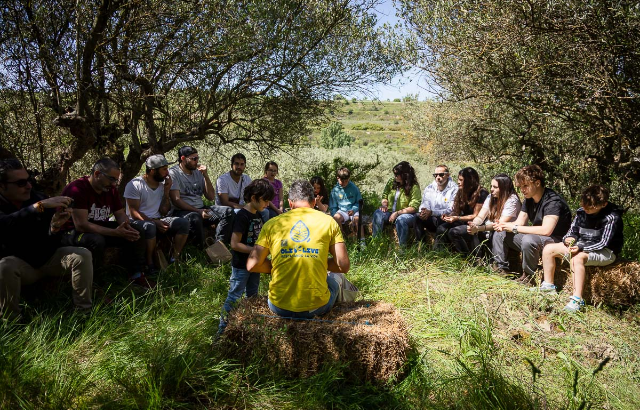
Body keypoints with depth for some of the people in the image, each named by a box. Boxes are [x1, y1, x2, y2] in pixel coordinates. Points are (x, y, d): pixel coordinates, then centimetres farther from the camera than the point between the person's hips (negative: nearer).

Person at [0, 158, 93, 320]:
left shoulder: (39, 198, -8)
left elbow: (50, 245, -9)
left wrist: (55, 227, -31)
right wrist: (40, 206, -47)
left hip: (48, 257, 3)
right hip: (20, 264, -3)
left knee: (83, 255, -19)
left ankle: (84, 311, -13)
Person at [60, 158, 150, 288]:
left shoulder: (110, 189, 1)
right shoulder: (77, 189, -23)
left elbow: (120, 214, 7)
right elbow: (81, 225, -29)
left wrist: (128, 228, -18)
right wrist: (115, 232, -34)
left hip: (101, 229, 8)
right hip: (72, 232, -8)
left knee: (137, 233, -7)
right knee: (96, 240, -39)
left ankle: (137, 275, 3)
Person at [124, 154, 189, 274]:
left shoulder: (162, 184, 9)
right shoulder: (134, 185, -10)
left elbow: (164, 211, 6)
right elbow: (134, 213, -16)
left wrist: (166, 191, -4)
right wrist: (154, 222, -26)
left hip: (157, 220, 6)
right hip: (137, 221, -6)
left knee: (183, 223, -16)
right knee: (150, 227, -40)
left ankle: (174, 259, -10)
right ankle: (149, 264, -23)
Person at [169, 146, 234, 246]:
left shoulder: (198, 172, 16)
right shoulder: (173, 173, -2)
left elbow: (211, 197, 11)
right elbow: (176, 200, -12)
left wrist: (205, 176, 0)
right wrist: (197, 211, -22)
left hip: (201, 209, 6)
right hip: (182, 211, -6)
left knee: (228, 211, -15)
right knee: (195, 217, -40)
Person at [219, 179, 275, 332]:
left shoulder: (258, 215, 5)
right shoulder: (242, 216, -20)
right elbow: (235, 244, -23)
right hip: (241, 266, -8)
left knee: (252, 296, 20)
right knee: (234, 297, -1)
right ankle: (223, 328, 10)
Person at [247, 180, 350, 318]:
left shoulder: (272, 224, 2)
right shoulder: (329, 222, 1)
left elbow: (252, 265, -1)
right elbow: (343, 266, -3)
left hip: (279, 307, 2)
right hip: (317, 306, -1)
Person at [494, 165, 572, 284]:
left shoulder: (553, 201, -23)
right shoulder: (528, 199, 5)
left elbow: (546, 230, -33)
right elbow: (519, 222, 4)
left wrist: (515, 228, -27)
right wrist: (503, 225, -18)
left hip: (556, 241, -9)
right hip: (535, 239, 9)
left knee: (528, 239, -38)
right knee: (500, 233, 1)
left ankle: (528, 276, -17)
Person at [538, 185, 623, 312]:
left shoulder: (612, 218, -18)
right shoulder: (582, 211, -2)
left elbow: (603, 244, -21)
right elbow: (573, 231, 8)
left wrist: (581, 248, -32)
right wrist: (568, 239, -15)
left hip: (605, 252, -7)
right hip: (582, 246, 7)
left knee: (577, 258, -38)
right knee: (548, 249, -4)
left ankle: (577, 299, -39)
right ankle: (548, 285, 7)